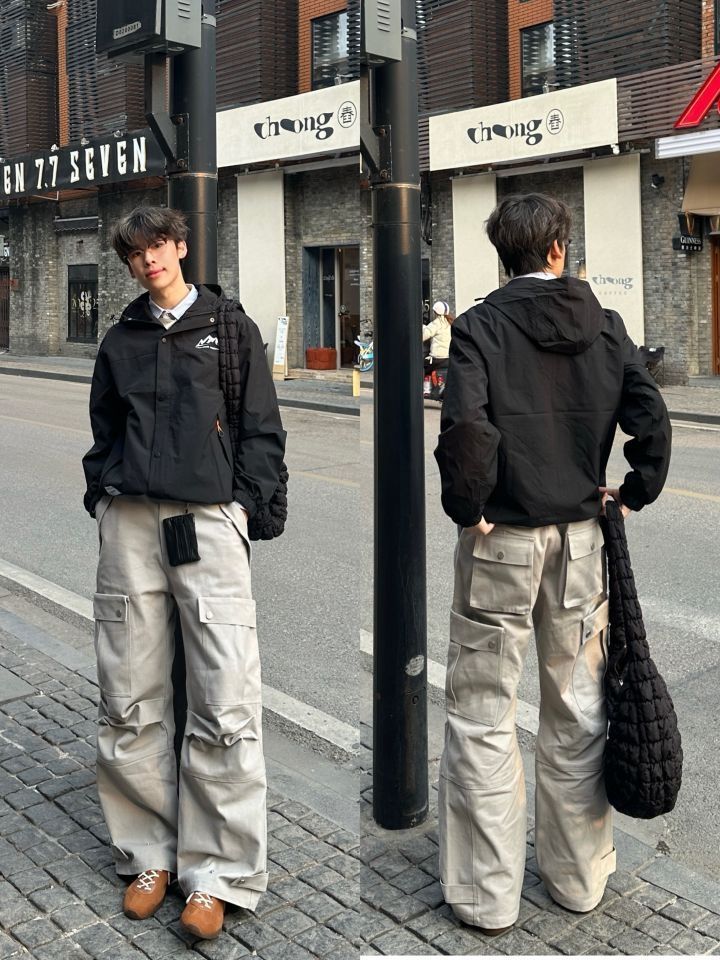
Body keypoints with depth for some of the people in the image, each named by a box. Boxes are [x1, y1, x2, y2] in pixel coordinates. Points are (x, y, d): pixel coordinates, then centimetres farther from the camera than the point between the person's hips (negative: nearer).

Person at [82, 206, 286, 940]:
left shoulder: (231, 329, 10)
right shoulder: (120, 341, 18)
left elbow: (263, 431, 7)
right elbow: (103, 433, 21)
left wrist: (241, 503, -3)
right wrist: (102, 502, 7)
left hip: (209, 519, -3)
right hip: (128, 522, 3)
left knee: (226, 704, -7)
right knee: (129, 703, 4)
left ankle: (215, 873, 4)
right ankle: (149, 856, 18)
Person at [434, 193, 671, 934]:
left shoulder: (480, 325, -8)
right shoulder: (605, 325, 2)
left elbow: (464, 423, -23)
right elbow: (652, 418, -5)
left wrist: (467, 507, -10)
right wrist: (632, 496, 6)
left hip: (501, 539, -4)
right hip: (580, 538, 4)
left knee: (482, 715, 6)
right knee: (578, 710, 16)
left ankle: (485, 894, 15)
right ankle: (578, 877, 30)